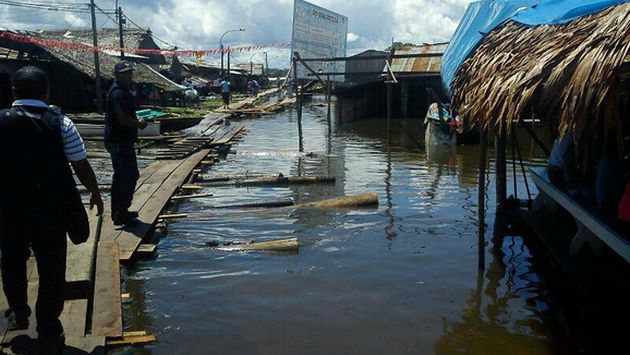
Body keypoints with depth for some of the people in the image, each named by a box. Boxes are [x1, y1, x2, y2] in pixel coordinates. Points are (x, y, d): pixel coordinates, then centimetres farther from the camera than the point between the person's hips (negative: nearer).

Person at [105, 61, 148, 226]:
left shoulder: (122, 91, 16)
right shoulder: (118, 93, -17)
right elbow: (123, 119, -25)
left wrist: (137, 122, 7)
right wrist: (139, 124, -9)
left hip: (119, 140, 11)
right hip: (121, 141, -11)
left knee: (120, 176, 17)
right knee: (131, 175, -8)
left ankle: (119, 212, 27)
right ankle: (121, 214, -3)